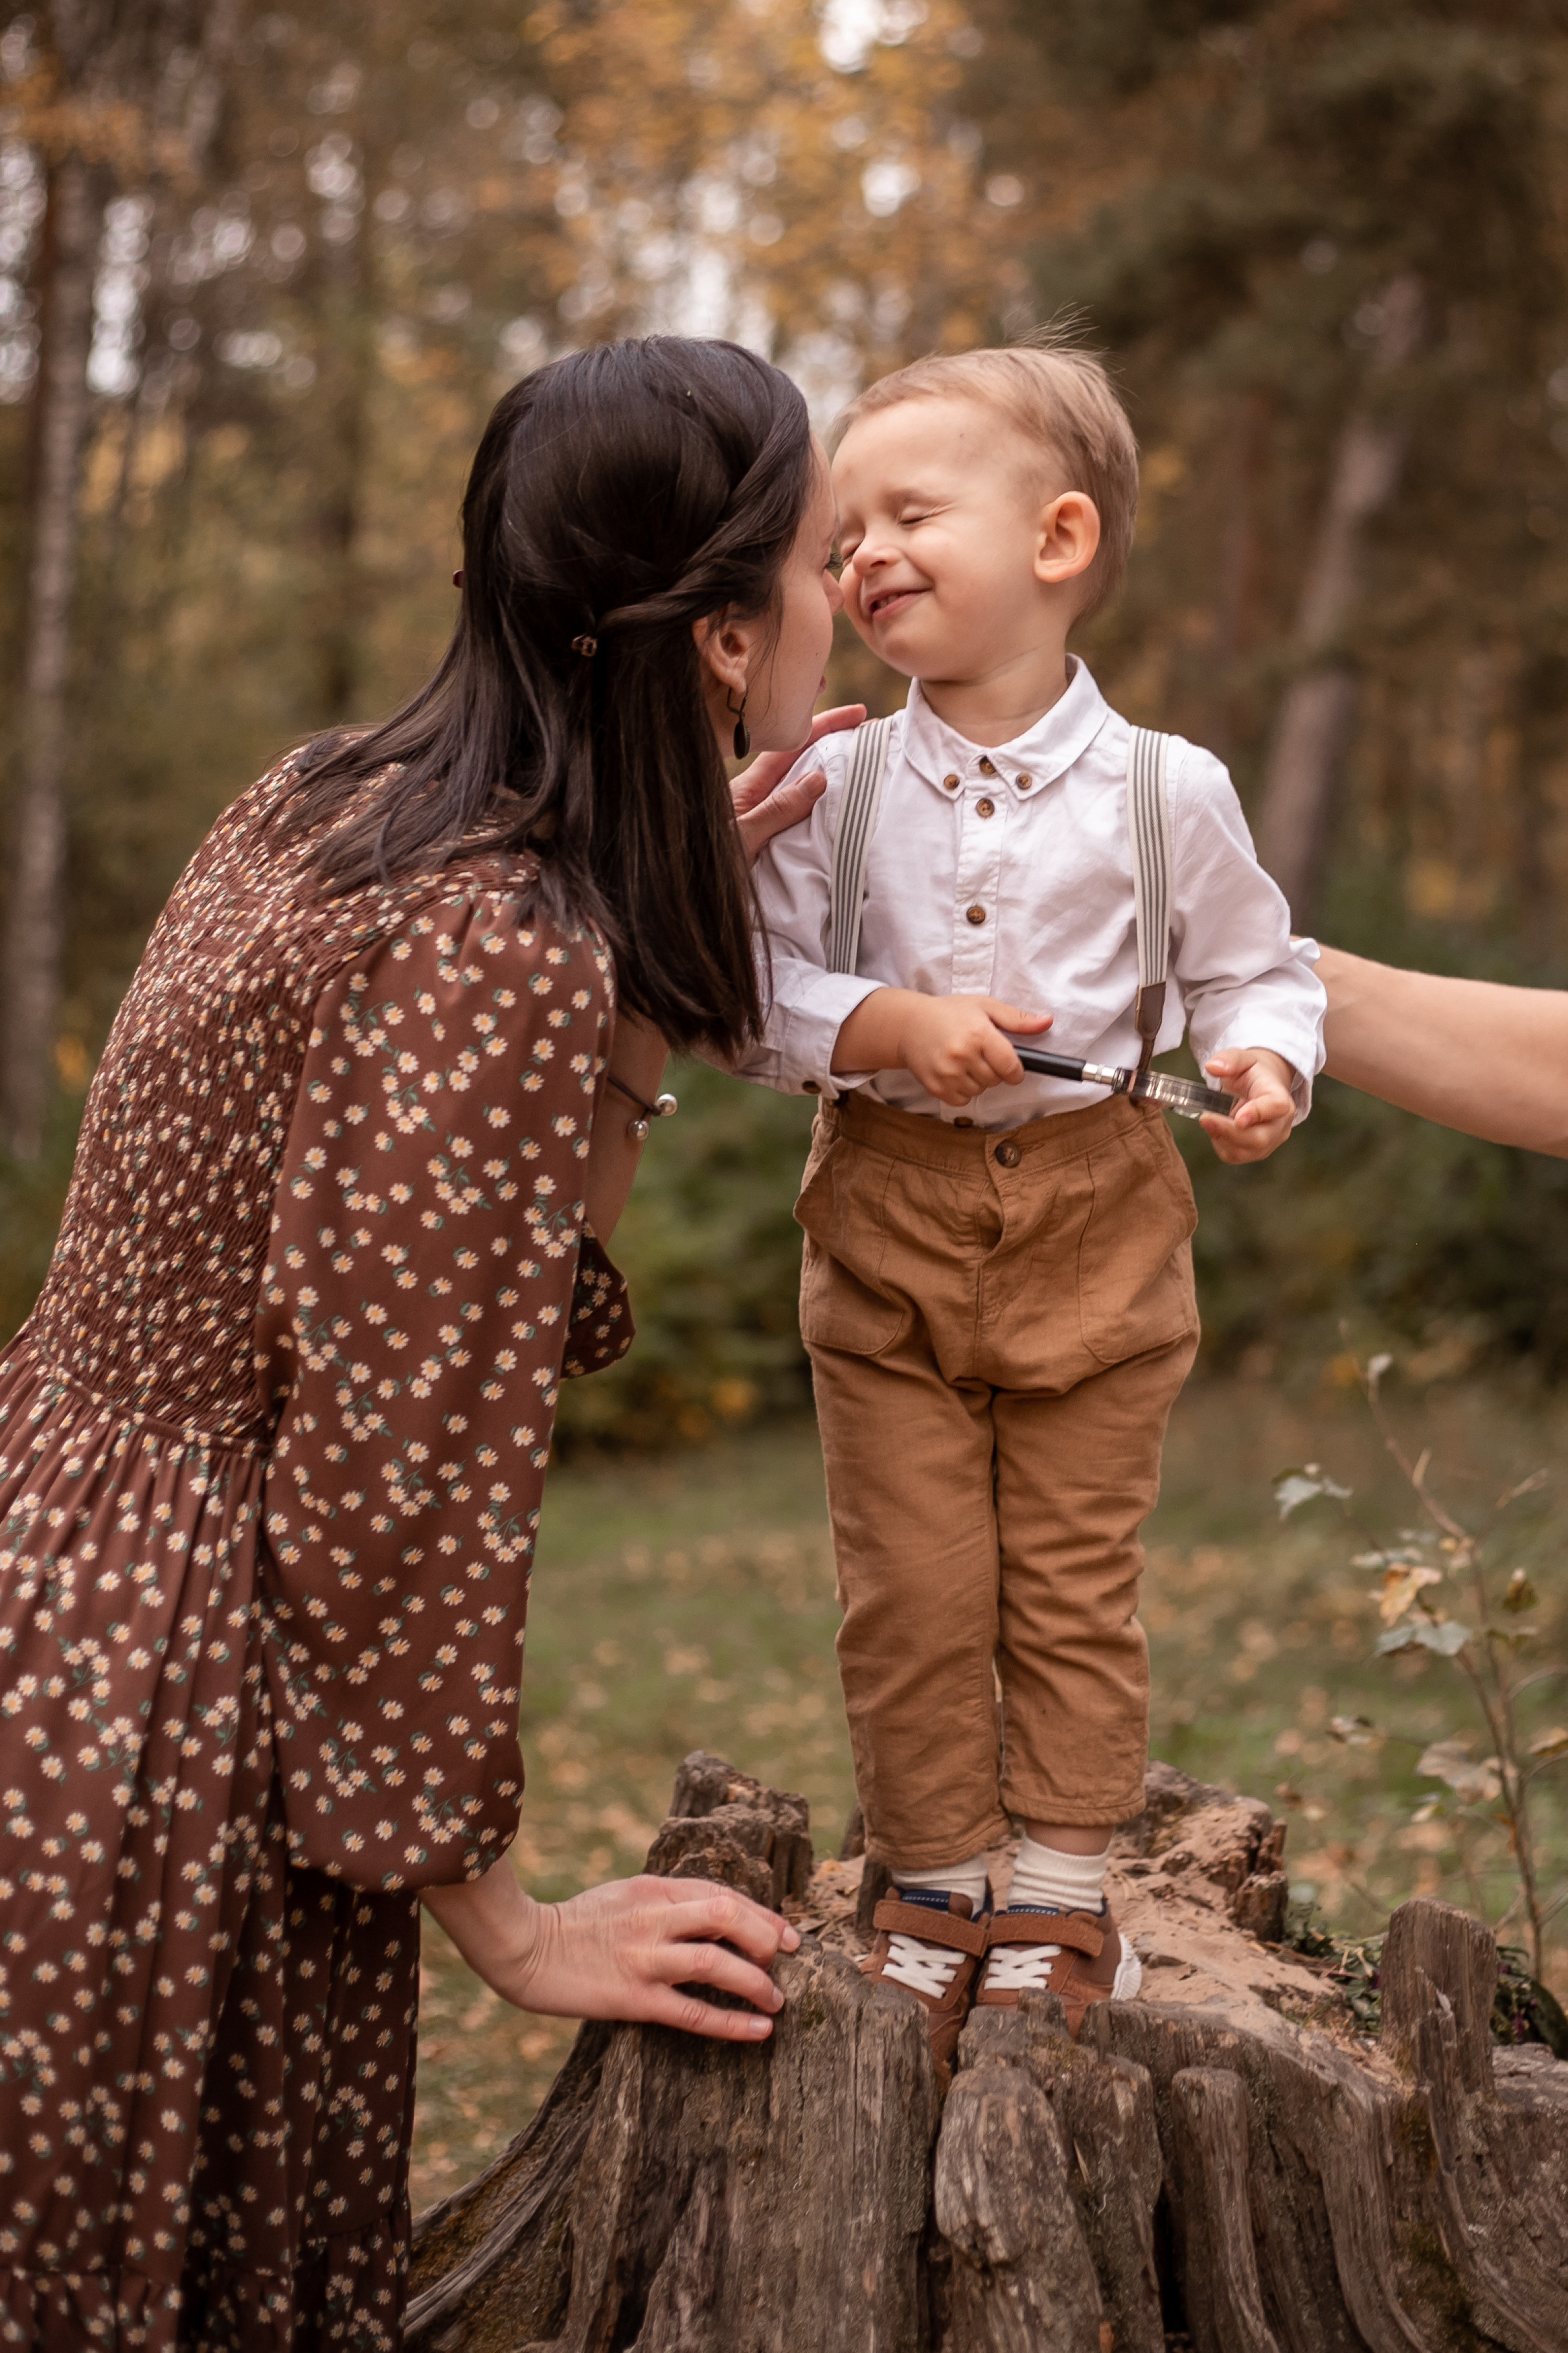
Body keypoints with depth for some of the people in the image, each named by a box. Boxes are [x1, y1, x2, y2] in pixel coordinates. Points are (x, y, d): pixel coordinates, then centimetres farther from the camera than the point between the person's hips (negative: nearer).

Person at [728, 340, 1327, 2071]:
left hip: (1098, 1227, -1)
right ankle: (931, 1883, 22)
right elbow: (754, 994, -3)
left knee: (1075, 1578, 7)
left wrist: (1262, 1063, -13)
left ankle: (1065, 1893, 23)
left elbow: (1256, 969, 7)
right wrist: (892, 1028, -19)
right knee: (912, 1586, 4)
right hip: (892, 1227, 1)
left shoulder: (1167, 791, -4)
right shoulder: (834, 787, -3)